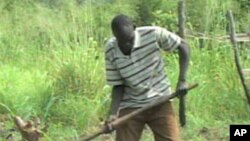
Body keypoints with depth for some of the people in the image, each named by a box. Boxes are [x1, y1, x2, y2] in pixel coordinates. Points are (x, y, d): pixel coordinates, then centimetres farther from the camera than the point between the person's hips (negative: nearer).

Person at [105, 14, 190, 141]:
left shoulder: (153, 34, -18)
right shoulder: (111, 50, -12)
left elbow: (183, 46, -5)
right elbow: (117, 85, -4)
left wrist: (182, 81, -10)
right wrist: (113, 113, -18)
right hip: (130, 106, 1)